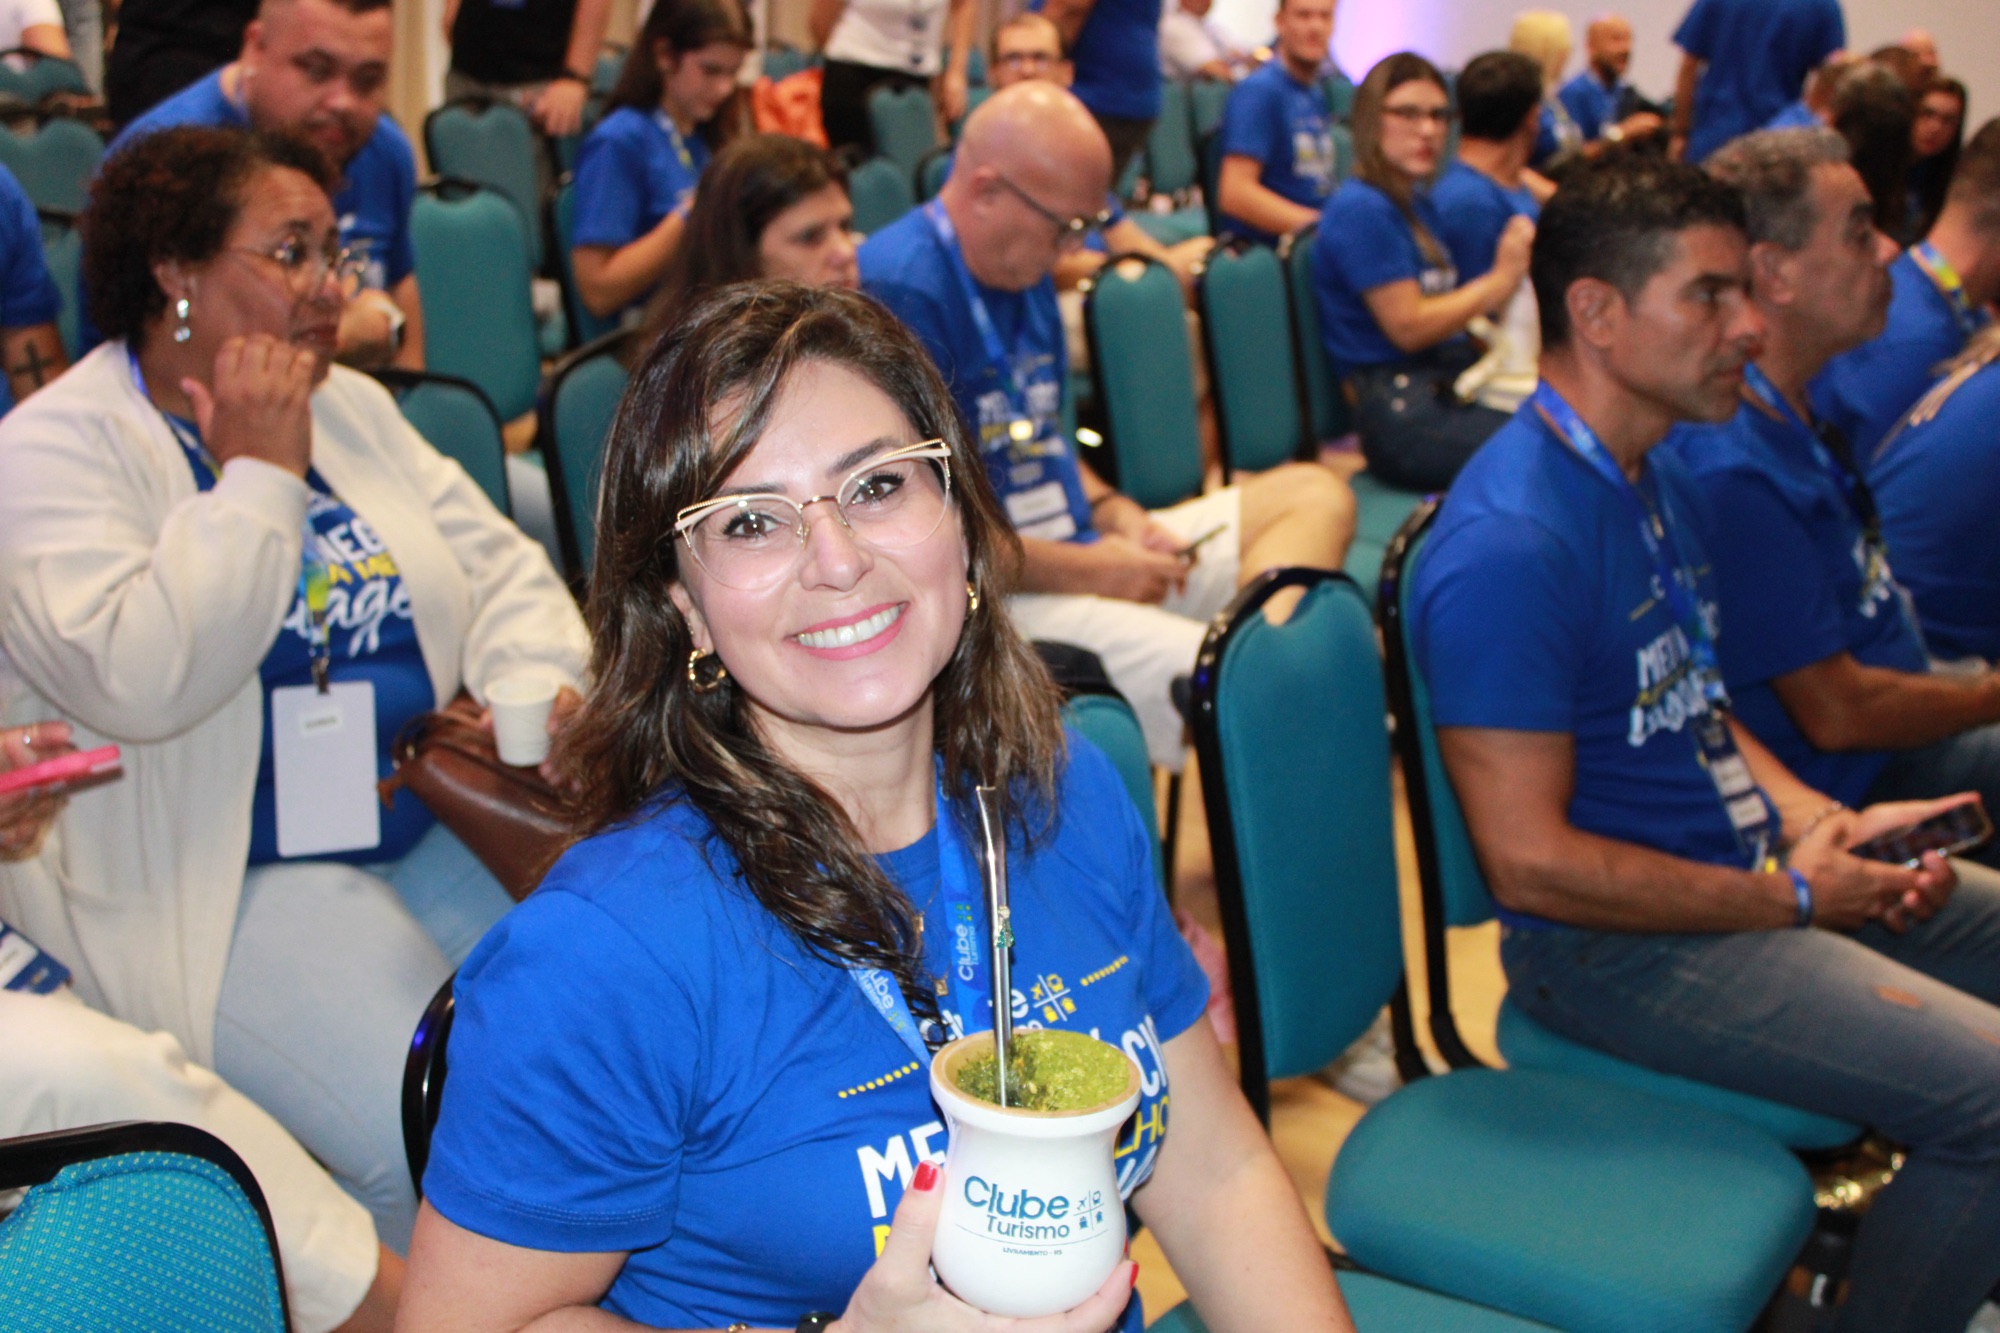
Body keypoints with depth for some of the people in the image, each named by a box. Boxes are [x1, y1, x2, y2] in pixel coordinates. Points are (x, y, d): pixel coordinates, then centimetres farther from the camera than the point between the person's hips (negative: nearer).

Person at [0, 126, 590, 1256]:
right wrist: (259, 474, -17)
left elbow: (502, 567, 14)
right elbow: (140, 681, -25)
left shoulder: (350, 405, 13)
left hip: (428, 819, 7)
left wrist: (535, 686, -7)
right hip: (220, 880, -6)